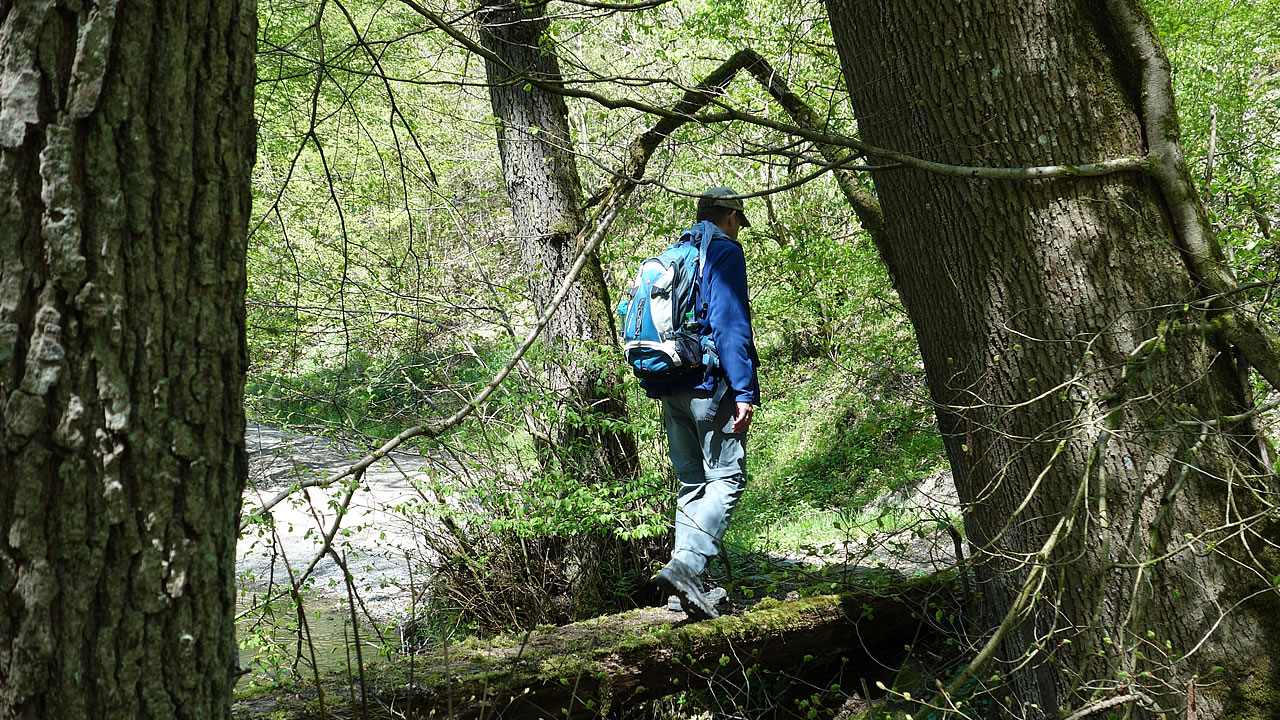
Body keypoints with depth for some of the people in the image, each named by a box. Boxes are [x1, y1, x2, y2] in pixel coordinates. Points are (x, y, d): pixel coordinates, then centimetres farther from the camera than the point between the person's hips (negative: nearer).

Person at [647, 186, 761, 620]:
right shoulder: (725, 252, -5)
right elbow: (730, 325, -15)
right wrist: (745, 391, -18)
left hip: (670, 389, 8)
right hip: (709, 385, -8)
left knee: (692, 483, 12)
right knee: (726, 479, -6)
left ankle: (687, 588, 10)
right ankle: (685, 565, -24)